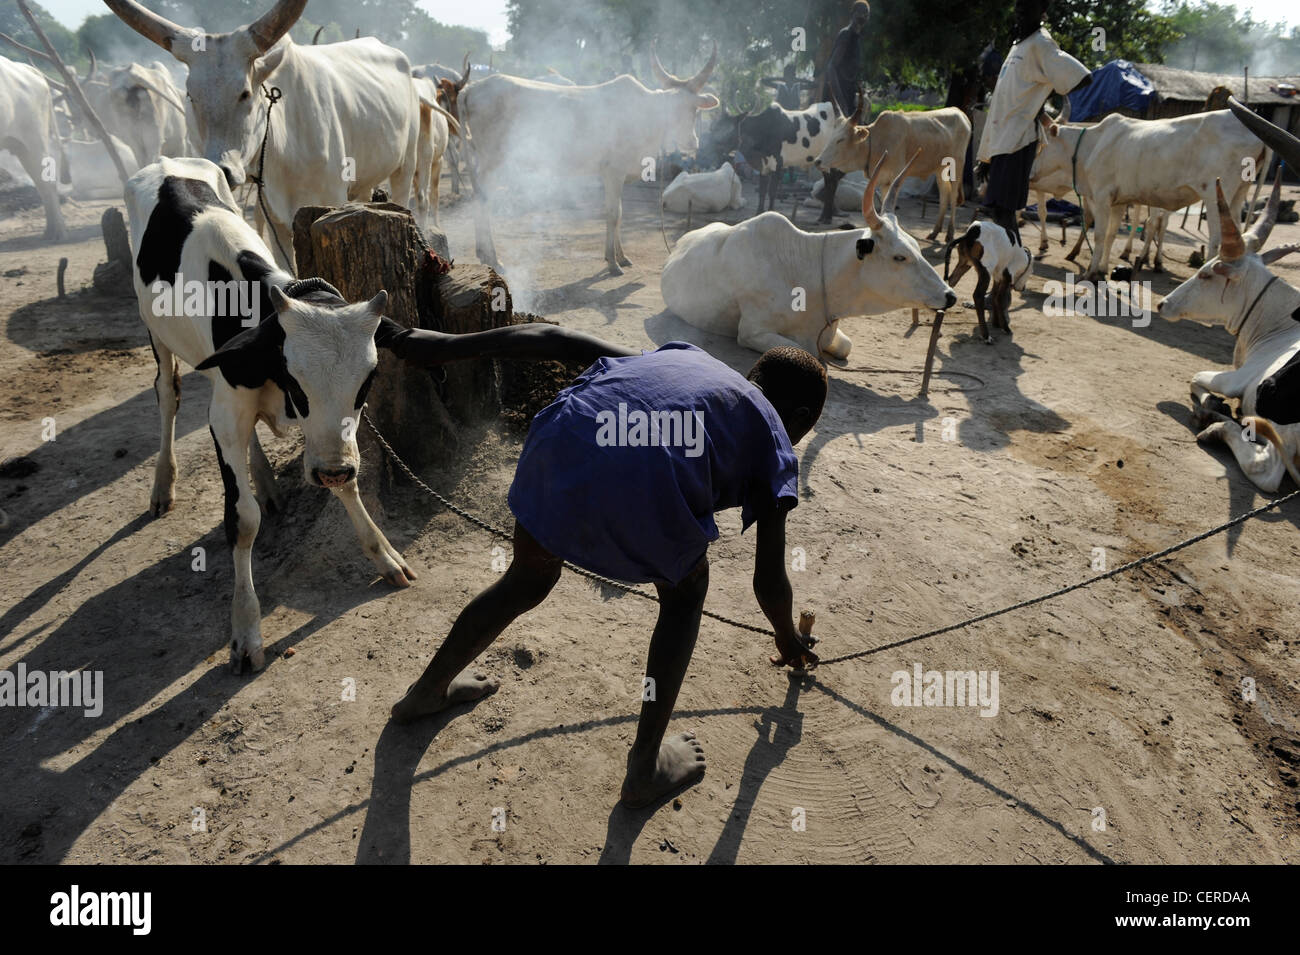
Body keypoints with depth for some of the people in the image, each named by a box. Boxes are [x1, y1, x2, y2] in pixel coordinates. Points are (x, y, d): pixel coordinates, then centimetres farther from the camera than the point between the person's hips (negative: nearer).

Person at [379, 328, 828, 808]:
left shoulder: (682, 355, 35)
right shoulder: (774, 443, 25)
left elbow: (559, 339, 24)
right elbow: (769, 583, 30)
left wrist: (446, 345, 23)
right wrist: (788, 640, 51)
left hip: (560, 445, 5)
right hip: (648, 487, -4)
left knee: (528, 579, 32)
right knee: (684, 591, 28)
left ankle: (426, 691, 56)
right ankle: (645, 767, 33)